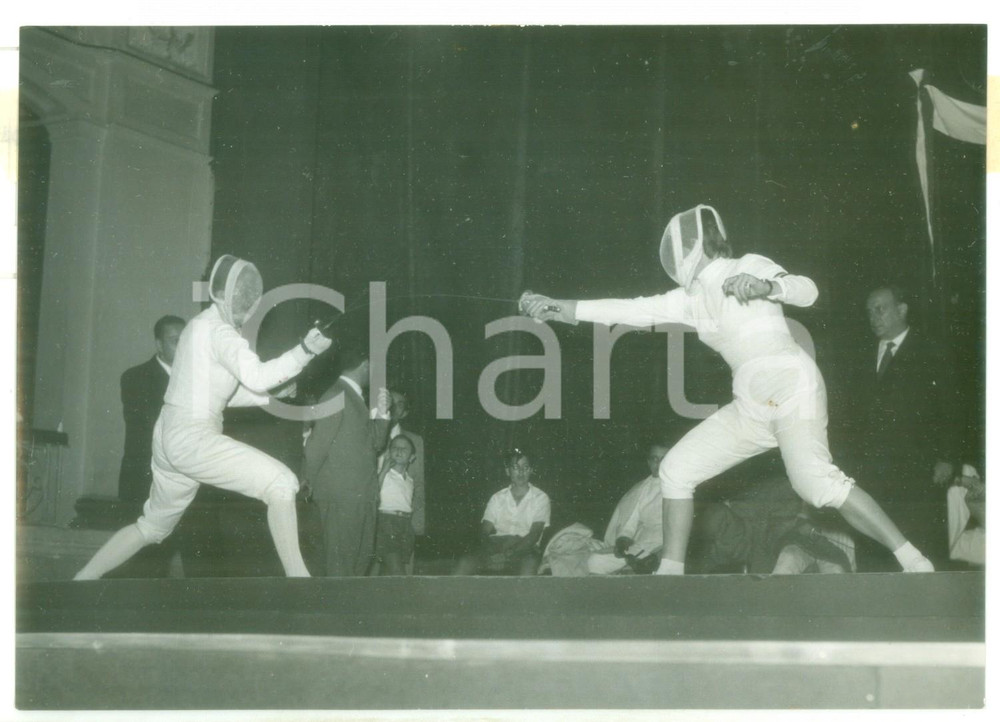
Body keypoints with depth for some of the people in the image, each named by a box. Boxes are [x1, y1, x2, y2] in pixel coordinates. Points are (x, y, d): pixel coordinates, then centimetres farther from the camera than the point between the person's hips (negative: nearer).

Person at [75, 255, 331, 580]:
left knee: (153, 527, 26)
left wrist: (271, 394, 13)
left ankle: (81, 579, 32)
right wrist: (306, 351, -37)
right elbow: (256, 377, -29)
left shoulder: (202, 325, 17)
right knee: (281, 483, -14)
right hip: (193, 441, -10)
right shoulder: (219, 329, -13)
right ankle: (297, 576, -15)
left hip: (172, 440, 10)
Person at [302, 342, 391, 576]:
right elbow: (317, 446, -12)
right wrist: (312, 485, -6)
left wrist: (381, 415, 8)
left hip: (361, 495, 9)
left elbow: (373, 445, 19)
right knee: (340, 564, -6)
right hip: (341, 496, -9)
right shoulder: (336, 397, -11)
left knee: (362, 557, 11)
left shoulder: (356, 398, 18)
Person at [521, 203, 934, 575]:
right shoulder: (691, 297, 16)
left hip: (792, 388, -7)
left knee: (816, 484, -25)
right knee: (676, 471, 0)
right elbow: (630, 310, 12)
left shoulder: (748, 267, -2)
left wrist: (764, 286, -36)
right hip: (751, 406, 7)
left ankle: (912, 561, -16)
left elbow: (806, 291, -15)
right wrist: (556, 308, 8)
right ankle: (671, 572, 8)